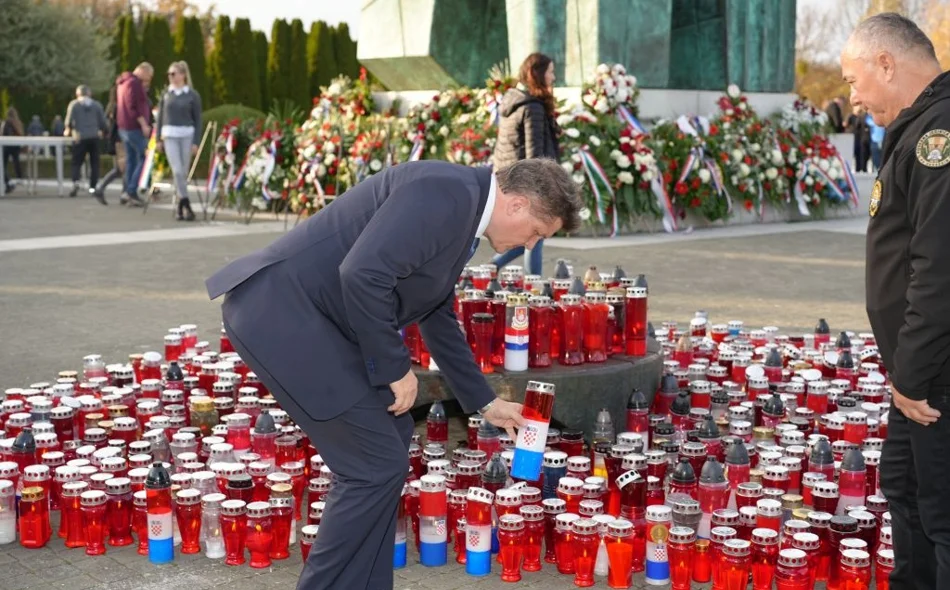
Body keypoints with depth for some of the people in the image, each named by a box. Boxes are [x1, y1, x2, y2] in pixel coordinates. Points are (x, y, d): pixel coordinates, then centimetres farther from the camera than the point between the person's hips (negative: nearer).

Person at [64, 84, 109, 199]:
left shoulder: (74, 104, 0)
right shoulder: (97, 104, 5)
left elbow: (69, 121, -4)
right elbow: (103, 122, 4)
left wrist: (68, 130, 16)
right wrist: (103, 130, 25)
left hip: (80, 138, -1)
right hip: (94, 137, 1)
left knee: (77, 162, 3)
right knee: (94, 163, 8)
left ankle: (76, 182, -20)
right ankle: (93, 187, 3)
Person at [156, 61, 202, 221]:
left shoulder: (192, 96, 1)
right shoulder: (166, 94, 8)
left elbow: (198, 120, 2)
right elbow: (160, 117, 12)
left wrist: (196, 142, -4)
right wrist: (158, 138, 7)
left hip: (187, 136, -1)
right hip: (169, 136, 1)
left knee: (184, 172, 3)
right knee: (177, 170, -11)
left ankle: (181, 207, 13)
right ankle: (186, 206, -11)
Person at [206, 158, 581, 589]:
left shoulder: (462, 209, 16)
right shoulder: (448, 194, -16)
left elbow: (439, 320, 28)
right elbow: (363, 274, -27)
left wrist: (485, 402, 33)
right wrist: (395, 369, -14)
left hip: (302, 310, 11)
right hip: (280, 310, -11)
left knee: (390, 434, 17)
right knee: (377, 462, -5)